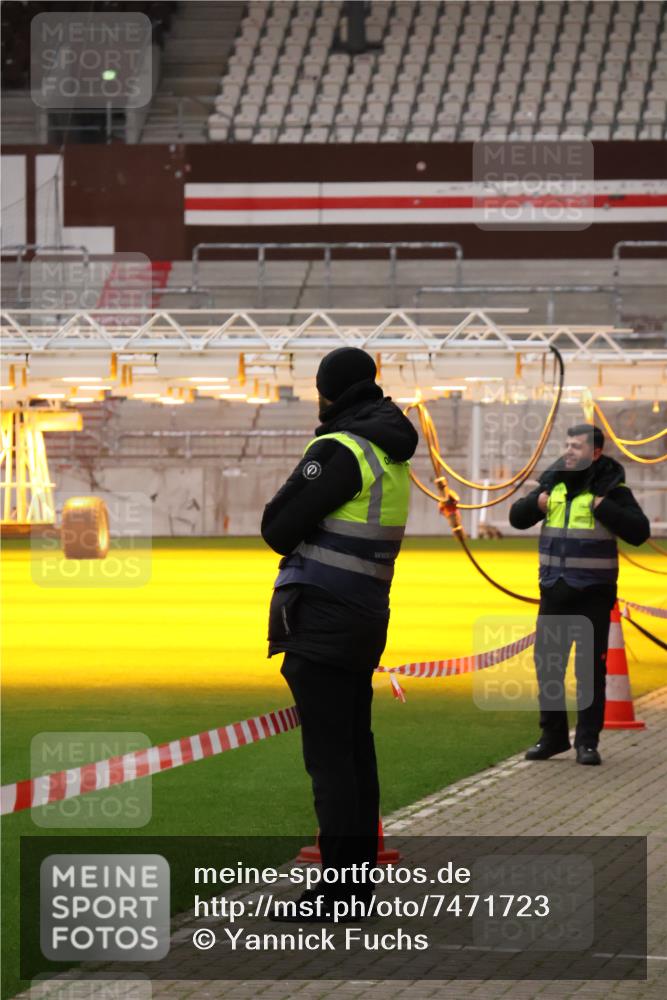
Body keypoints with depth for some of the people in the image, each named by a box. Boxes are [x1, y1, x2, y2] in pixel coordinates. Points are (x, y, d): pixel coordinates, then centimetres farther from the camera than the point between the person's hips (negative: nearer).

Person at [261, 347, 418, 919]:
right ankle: (361, 874, 18)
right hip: (367, 615, 9)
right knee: (355, 749, 13)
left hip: (322, 616, -9)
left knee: (329, 755, -7)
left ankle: (339, 885, -8)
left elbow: (278, 529, -13)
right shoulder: (392, 456, 12)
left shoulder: (339, 451, -15)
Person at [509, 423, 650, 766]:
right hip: (554, 589, 5)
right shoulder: (554, 483, 7)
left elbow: (639, 531, -16)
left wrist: (602, 507, -23)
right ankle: (553, 735, 18)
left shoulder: (611, 489, -6)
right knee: (547, 664, 7)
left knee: (591, 667, -3)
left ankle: (587, 741, 3)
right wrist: (536, 503, -7)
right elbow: (517, 519, 12)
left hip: (593, 593, -5)